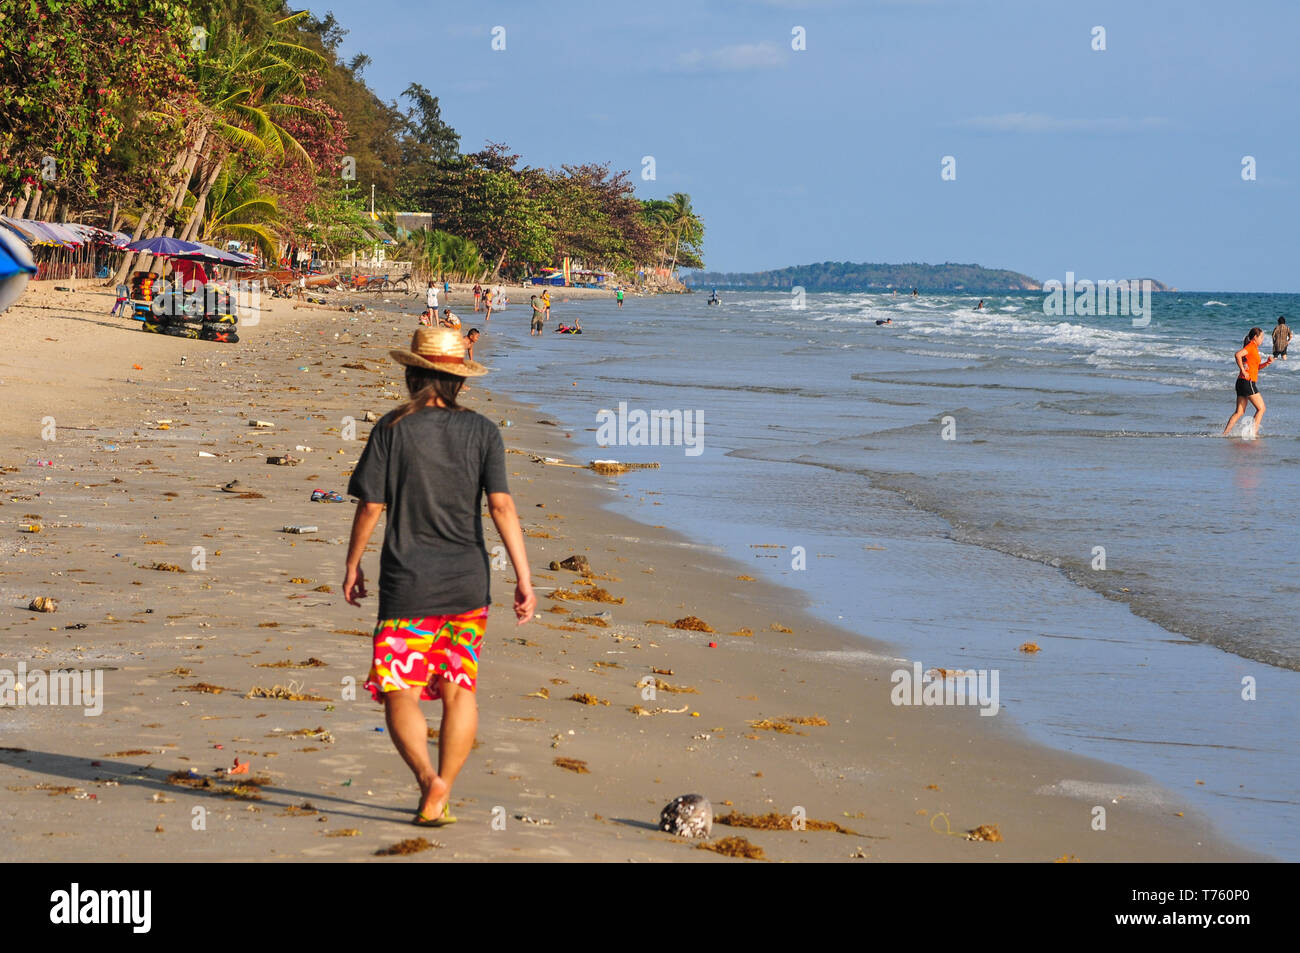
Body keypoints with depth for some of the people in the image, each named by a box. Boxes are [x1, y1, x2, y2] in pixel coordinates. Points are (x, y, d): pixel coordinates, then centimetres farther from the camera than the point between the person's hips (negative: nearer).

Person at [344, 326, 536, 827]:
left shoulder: (393, 428, -4)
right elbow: (502, 507, -7)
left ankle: (427, 777, -23)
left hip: (408, 584, -2)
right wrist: (524, 579, -6)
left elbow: (370, 506, -3)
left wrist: (352, 566, 10)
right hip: (467, 582, 2)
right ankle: (440, 799, 8)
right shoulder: (481, 431, 0)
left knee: (399, 691, 1)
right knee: (459, 689, 12)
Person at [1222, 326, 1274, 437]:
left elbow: (1255, 367, 28)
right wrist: (1243, 371, -22)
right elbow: (1237, 355, -27)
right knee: (1261, 408, -2)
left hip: (1242, 382, 9)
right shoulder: (1251, 346, -9)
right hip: (1247, 381, -9)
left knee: (1239, 412, 8)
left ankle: (1225, 433, 4)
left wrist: (1267, 363, 11)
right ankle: (1254, 432, -4)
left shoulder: (1254, 348, 20)